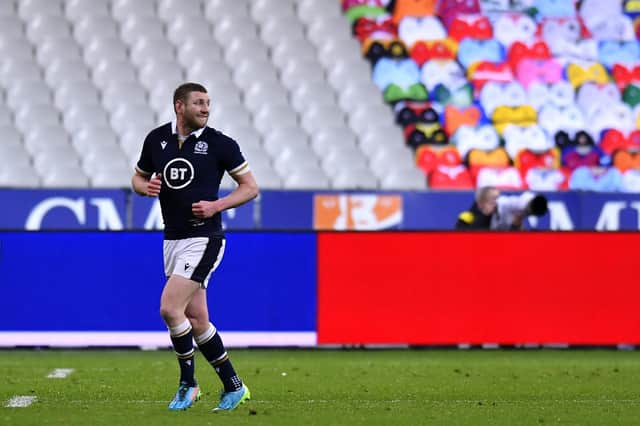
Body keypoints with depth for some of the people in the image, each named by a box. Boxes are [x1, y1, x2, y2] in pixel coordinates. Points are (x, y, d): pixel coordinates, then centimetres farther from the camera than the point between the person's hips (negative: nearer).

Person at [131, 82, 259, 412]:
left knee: (169, 309, -16)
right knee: (196, 320, 7)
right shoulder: (157, 139, 7)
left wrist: (216, 205, -15)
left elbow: (250, 187, 0)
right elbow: (138, 178, 20)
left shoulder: (219, 143, -6)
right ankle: (233, 387, 17)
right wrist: (146, 186, -4)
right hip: (172, 240, 6)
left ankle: (188, 383, 0)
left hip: (203, 239, -6)